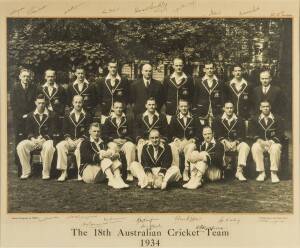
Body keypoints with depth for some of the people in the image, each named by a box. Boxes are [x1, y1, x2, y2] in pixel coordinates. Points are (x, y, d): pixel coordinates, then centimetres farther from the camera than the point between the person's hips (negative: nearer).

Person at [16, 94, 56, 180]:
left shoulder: (51, 115, 6)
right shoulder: (30, 115, 15)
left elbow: (52, 131, -1)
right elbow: (28, 130, 9)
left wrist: (43, 138, -16)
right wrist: (33, 138, -12)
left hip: (46, 139, -3)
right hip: (33, 140, 3)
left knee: (49, 147, -38)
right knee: (20, 146, -26)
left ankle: (46, 173, -22)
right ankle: (26, 171, -13)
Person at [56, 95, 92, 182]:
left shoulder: (87, 116, 8)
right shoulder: (67, 116, 17)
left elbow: (88, 132, 1)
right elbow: (64, 130, 11)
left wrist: (81, 139, -14)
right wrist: (68, 139, -8)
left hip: (81, 140, -3)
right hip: (70, 140, 3)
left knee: (80, 147, -38)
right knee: (60, 146, -28)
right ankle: (64, 172, -25)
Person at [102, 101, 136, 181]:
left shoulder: (127, 121, 15)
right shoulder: (108, 120, 14)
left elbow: (131, 134, 9)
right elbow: (105, 135, 5)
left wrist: (125, 140, -12)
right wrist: (114, 140, -11)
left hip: (125, 141, 0)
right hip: (112, 142, 0)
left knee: (131, 146, -33)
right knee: (113, 147, -36)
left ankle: (129, 171, -35)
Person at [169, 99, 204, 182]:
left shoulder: (195, 119, 12)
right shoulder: (174, 119, 15)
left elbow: (199, 132, 5)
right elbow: (171, 132, 10)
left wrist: (193, 139, -12)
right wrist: (175, 138, -9)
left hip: (190, 142, -1)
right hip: (178, 141, 1)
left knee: (191, 147, -37)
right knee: (172, 147, -33)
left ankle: (186, 171, -36)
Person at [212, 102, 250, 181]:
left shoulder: (239, 121, 10)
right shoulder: (218, 121, 10)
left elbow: (242, 135, 2)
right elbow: (217, 135, 0)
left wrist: (235, 142, -17)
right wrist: (225, 142, -17)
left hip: (236, 143, 1)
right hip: (223, 142, -1)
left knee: (245, 147, -31)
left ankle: (239, 171, -34)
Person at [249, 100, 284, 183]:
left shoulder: (277, 119, 11)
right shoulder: (255, 120, 15)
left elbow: (280, 133, 1)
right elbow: (253, 132, 4)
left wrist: (272, 141, -17)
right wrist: (258, 139, -17)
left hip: (273, 142, -1)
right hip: (260, 142, 1)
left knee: (276, 148, -37)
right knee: (255, 148, -33)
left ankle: (274, 173, -28)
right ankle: (261, 173, -26)